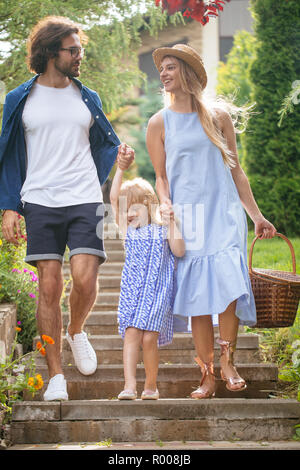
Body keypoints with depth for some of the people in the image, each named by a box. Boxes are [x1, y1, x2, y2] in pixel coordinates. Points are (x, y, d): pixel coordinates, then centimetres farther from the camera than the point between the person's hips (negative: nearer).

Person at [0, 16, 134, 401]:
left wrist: (120, 154, -2)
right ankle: (55, 376, 5)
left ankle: (76, 332, 20)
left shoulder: (87, 99, 13)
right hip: (40, 202, -1)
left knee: (85, 280, -14)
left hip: (85, 200, 1)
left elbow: (104, 142, 22)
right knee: (49, 286, -3)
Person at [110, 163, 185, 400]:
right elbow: (114, 198, 5)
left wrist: (171, 222, -9)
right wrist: (121, 168, -2)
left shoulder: (162, 230, 9)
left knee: (149, 337, -9)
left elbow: (179, 251, -5)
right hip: (131, 290, 2)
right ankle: (130, 385, -18)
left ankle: (151, 385, 7)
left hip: (157, 290, -2)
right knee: (131, 333, -14)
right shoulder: (128, 230, 13)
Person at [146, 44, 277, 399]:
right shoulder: (159, 123, 9)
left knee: (228, 283, -17)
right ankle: (207, 376, 2)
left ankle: (227, 362, -2)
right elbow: (161, 177, 9)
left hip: (224, 212, 0)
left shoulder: (219, 116, 10)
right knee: (198, 294, -4)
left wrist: (257, 216, 11)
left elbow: (236, 170, 13)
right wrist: (166, 210, -9)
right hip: (186, 217, 0)